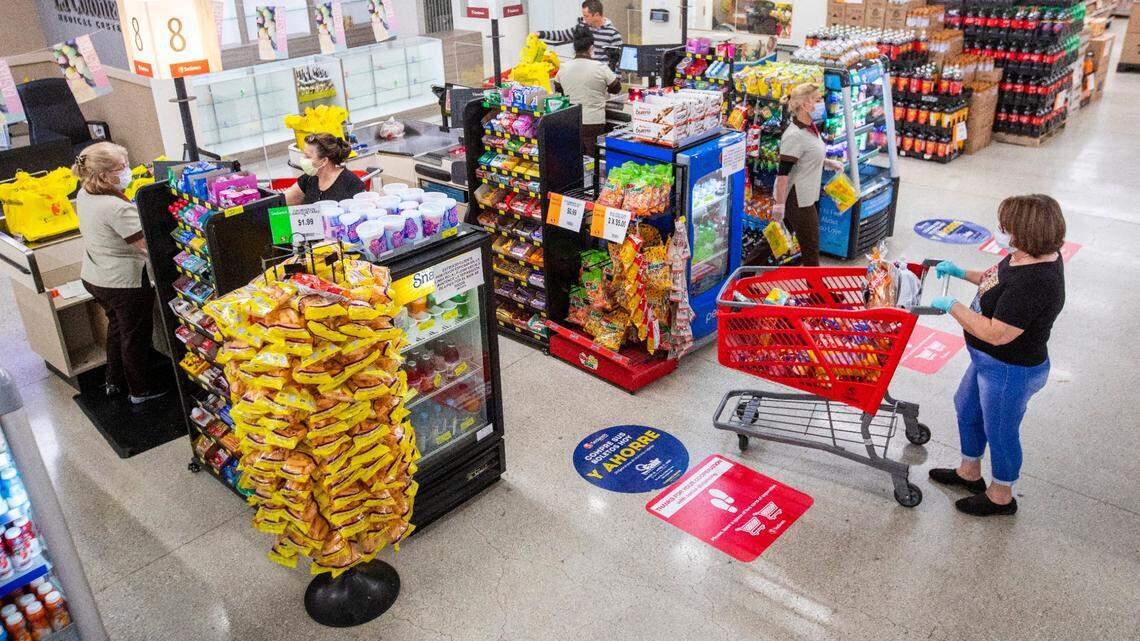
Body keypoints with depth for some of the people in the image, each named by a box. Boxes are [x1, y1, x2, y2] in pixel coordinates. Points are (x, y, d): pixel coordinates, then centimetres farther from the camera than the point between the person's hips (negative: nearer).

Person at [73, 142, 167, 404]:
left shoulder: (84, 195, -1)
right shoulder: (117, 208, -30)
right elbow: (147, 244, -29)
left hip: (93, 277, 9)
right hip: (124, 282, -9)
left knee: (117, 327, 27)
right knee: (136, 334, 10)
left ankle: (115, 382, 42)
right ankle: (141, 390, 27)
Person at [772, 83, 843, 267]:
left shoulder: (811, 128, 7)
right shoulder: (794, 135, -23)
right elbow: (783, 172, -25)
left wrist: (828, 162, 12)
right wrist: (779, 204, -26)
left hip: (805, 196, 9)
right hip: (795, 198, -9)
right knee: (811, 248, 3)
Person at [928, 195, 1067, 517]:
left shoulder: (1035, 282, -36)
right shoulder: (1035, 255, -6)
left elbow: (996, 333, -34)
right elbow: (997, 281, 15)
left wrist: (952, 306, -26)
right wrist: (962, 272, 7)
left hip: (1010, 372, -10)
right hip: (990, 361, 10)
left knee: (1000, 431, 12)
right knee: (966, 408, 27)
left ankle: (1001, 496, 37)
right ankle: (969, 472, 49)